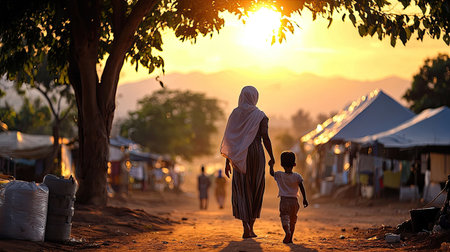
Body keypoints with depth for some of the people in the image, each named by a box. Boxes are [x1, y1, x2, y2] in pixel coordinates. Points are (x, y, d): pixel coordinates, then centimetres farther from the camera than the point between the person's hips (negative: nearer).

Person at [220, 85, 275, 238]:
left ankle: (246, 227, -12)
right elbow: (265, 137, -10)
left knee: (242, 191, 4)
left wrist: (227, 161, 7)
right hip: (256, 154, -1)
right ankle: (251, 227, 15)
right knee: (255, 190, 12)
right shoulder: (260, 116, -2)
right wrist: (271, 157, -1)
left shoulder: (234, 114, 4)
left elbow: (229, 139, 2)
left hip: (239, 157, 1)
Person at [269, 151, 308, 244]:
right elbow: (302, 188, -6)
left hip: (284, 200, -1)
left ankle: (287, 232, -34)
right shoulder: (297, 176, -2)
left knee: (285, 218, -6)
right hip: (294, 201, 1)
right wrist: (304, 199, -2)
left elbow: (271, 173, 10)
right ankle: (290, 238, 14)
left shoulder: (279, 175, -3)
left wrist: (271, 165, 27)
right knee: (293, 220, 14)